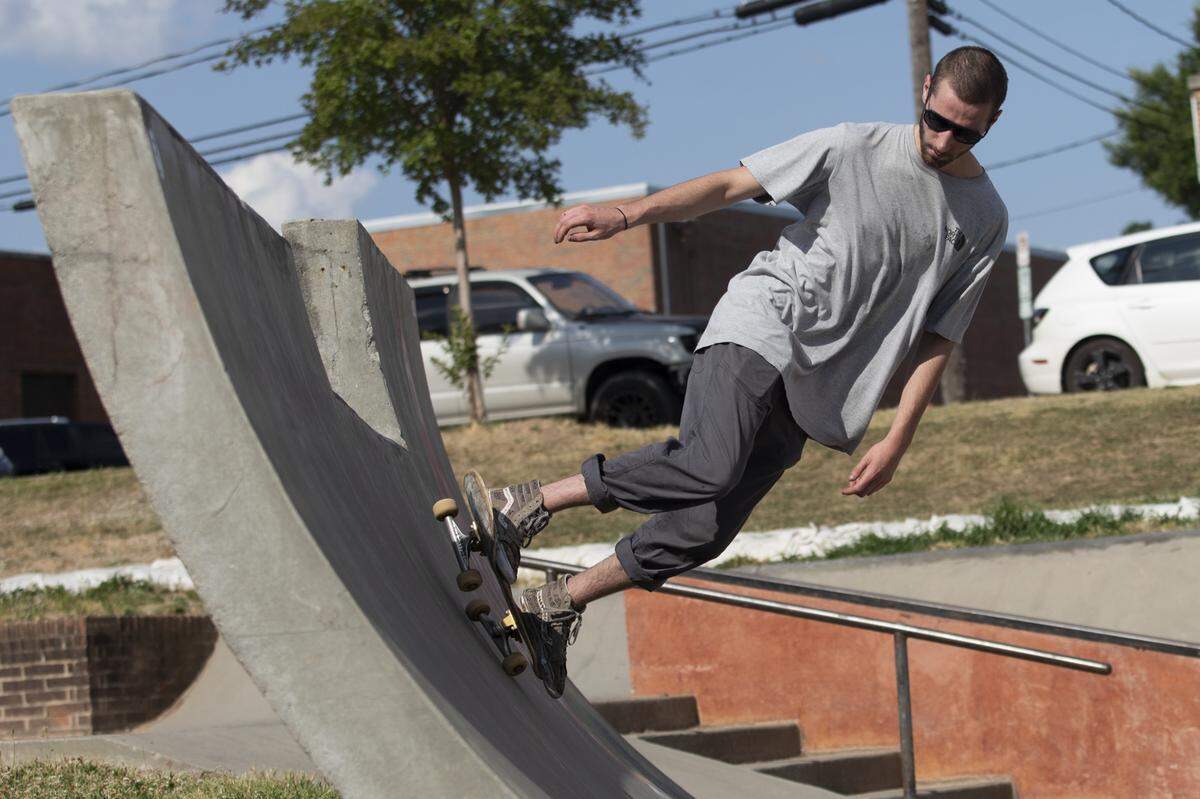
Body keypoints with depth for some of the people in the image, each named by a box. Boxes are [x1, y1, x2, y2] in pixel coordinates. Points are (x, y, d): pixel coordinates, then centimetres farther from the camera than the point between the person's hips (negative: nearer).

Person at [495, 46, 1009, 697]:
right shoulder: (855, 149, 1)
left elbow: (937, 337, 11)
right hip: (764, 319, -3)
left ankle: (556, 606, 10)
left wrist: (897, 440, 2)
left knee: (704, 531, -8)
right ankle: (529, 504, -16)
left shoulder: (984, 220, 8)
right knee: (709, 468, -30)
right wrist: (626, 215, -13)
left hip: (812, 394, 4)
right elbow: (729, 185, 0)